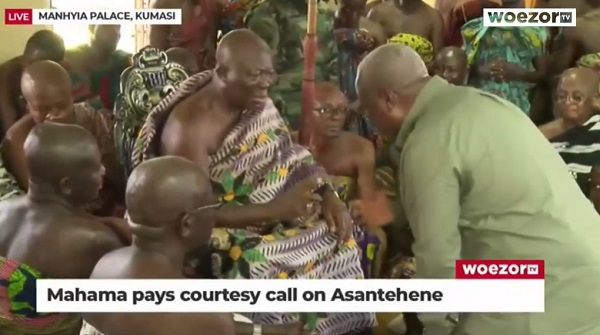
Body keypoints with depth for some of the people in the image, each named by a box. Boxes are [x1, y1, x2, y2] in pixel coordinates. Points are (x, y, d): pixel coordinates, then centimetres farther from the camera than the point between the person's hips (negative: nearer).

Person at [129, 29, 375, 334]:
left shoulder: (255, 102, 1)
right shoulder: (189, 126, -21)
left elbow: (293, 158, 5)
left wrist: (328, 195, -13)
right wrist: (275, 209, -28)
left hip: (277, 210, 7)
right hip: (227, 231, -7)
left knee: (339, 241, -7)